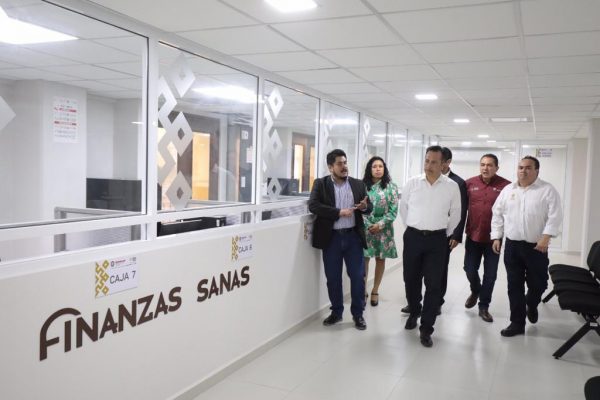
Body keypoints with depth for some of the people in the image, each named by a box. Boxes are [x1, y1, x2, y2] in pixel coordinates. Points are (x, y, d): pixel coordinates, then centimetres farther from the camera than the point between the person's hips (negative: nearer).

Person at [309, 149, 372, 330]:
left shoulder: (358, 184, 7)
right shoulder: (320, 183, -1)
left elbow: (369, 206, 7)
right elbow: (313, 205, -14)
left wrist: (365, 206, -18)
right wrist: (339, 212, -19)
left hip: (353, 236, 2)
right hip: (331, 237, -1)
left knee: (357, 276, 4)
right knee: (333, 277, 8)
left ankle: (358, 313, 19)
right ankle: (336, 311, 25)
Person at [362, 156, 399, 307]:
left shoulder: (391, 187, 0)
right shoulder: (363, 186, 3)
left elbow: (393, 210, -3)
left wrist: (380, 224, -13)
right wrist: (367, 224, -10)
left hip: (383, 228, 0)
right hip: (365, 227, 0)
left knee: (380, 259, 7)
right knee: (364, 258, -3)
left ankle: (375, 291, 20)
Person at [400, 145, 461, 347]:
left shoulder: (452, 186, -3)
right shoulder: (412, 183, -1)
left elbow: (455, 214, 8)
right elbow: (403, 207, 12)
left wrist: (445, 234, 9)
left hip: (437, 240, -1)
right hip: (412, 237, 2)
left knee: (433, 284, -1)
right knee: (411, 279, 12)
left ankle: (426, 329, 7)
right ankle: (414, 313, 37)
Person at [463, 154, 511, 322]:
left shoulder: (506, 186, -9)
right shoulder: (470, 183, -1)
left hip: (494, 238, -2)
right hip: (473, 236, 2)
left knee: (490, 274, 7)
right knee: (470, 269, 11)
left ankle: (484, 306, 23)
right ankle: (475, 291, 41)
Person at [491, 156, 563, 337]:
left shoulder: (547, 190, -3)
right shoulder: (508, 190, 8)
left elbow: (555, 216, -11)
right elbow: (497, 214, 10)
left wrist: (545, 237, -20)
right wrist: (496, 237, 5)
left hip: (536, 247, -3)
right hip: (512, 246, 3)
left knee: (537, 283, 5)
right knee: (514, 286, 6)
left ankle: (531, 305, 39)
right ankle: (517, 323, 16)